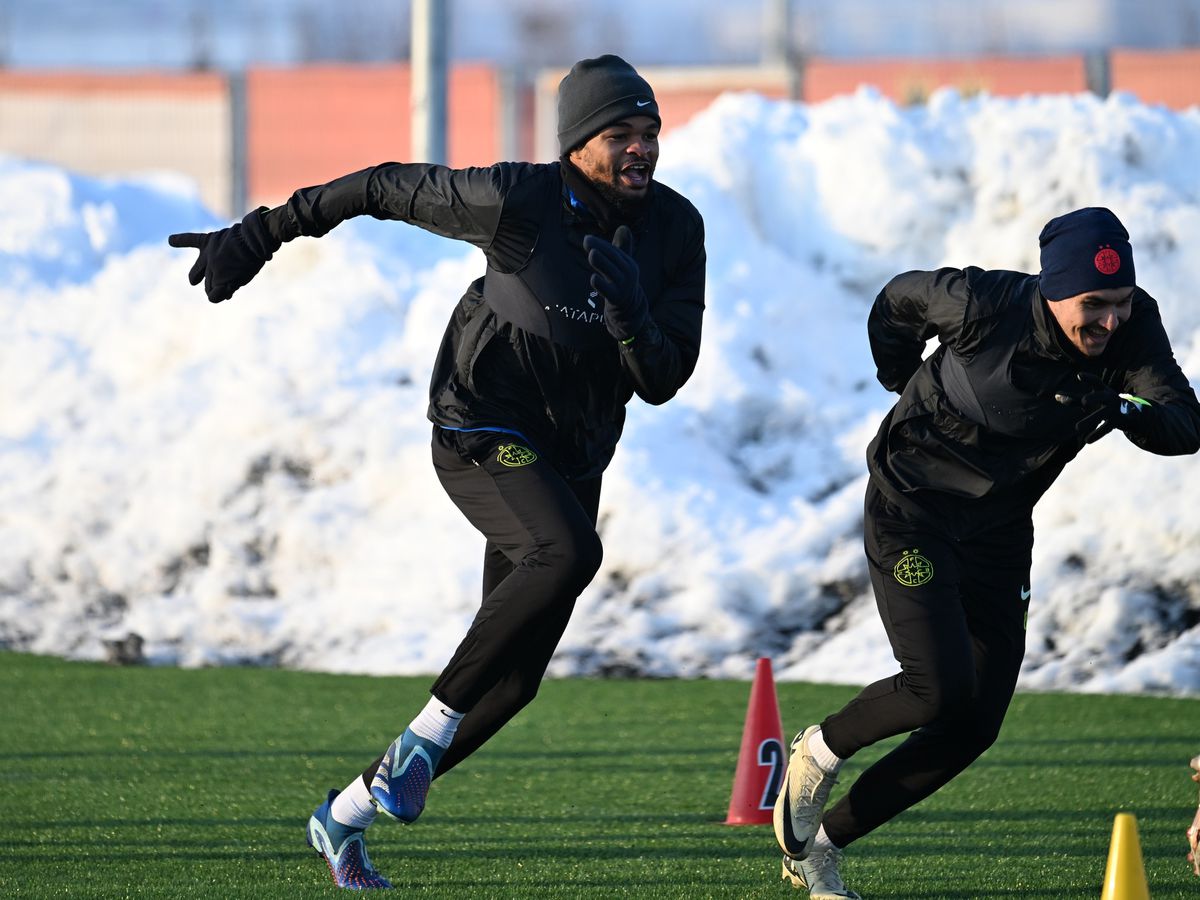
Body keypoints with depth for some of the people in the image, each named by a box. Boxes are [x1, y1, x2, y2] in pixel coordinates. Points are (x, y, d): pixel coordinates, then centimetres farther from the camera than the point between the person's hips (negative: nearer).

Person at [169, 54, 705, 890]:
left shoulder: (675, 230, -4)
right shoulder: (524, 200, -18)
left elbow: (662, 381, -5)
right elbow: (388, 189, -7)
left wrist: (630, 319, -27)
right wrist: (261, 235, -4)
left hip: (572, 457, 6)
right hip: (482, 434, -6)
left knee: (516, 674, 3)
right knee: (567, 554, -35)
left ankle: (347, 814, 20)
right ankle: (428, 733, -23)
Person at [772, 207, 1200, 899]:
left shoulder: (1133, 328, -13)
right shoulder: (985, 305, -23)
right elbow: (902, 299, -2)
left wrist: (1132, 413, -41)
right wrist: (906, 389, 7)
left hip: (999, 530, 5)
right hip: (911, 510, -5)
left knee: (974, 727, 2)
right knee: (941, 688, -21)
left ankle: (823, 842, 14)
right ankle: (820, 752, 8)